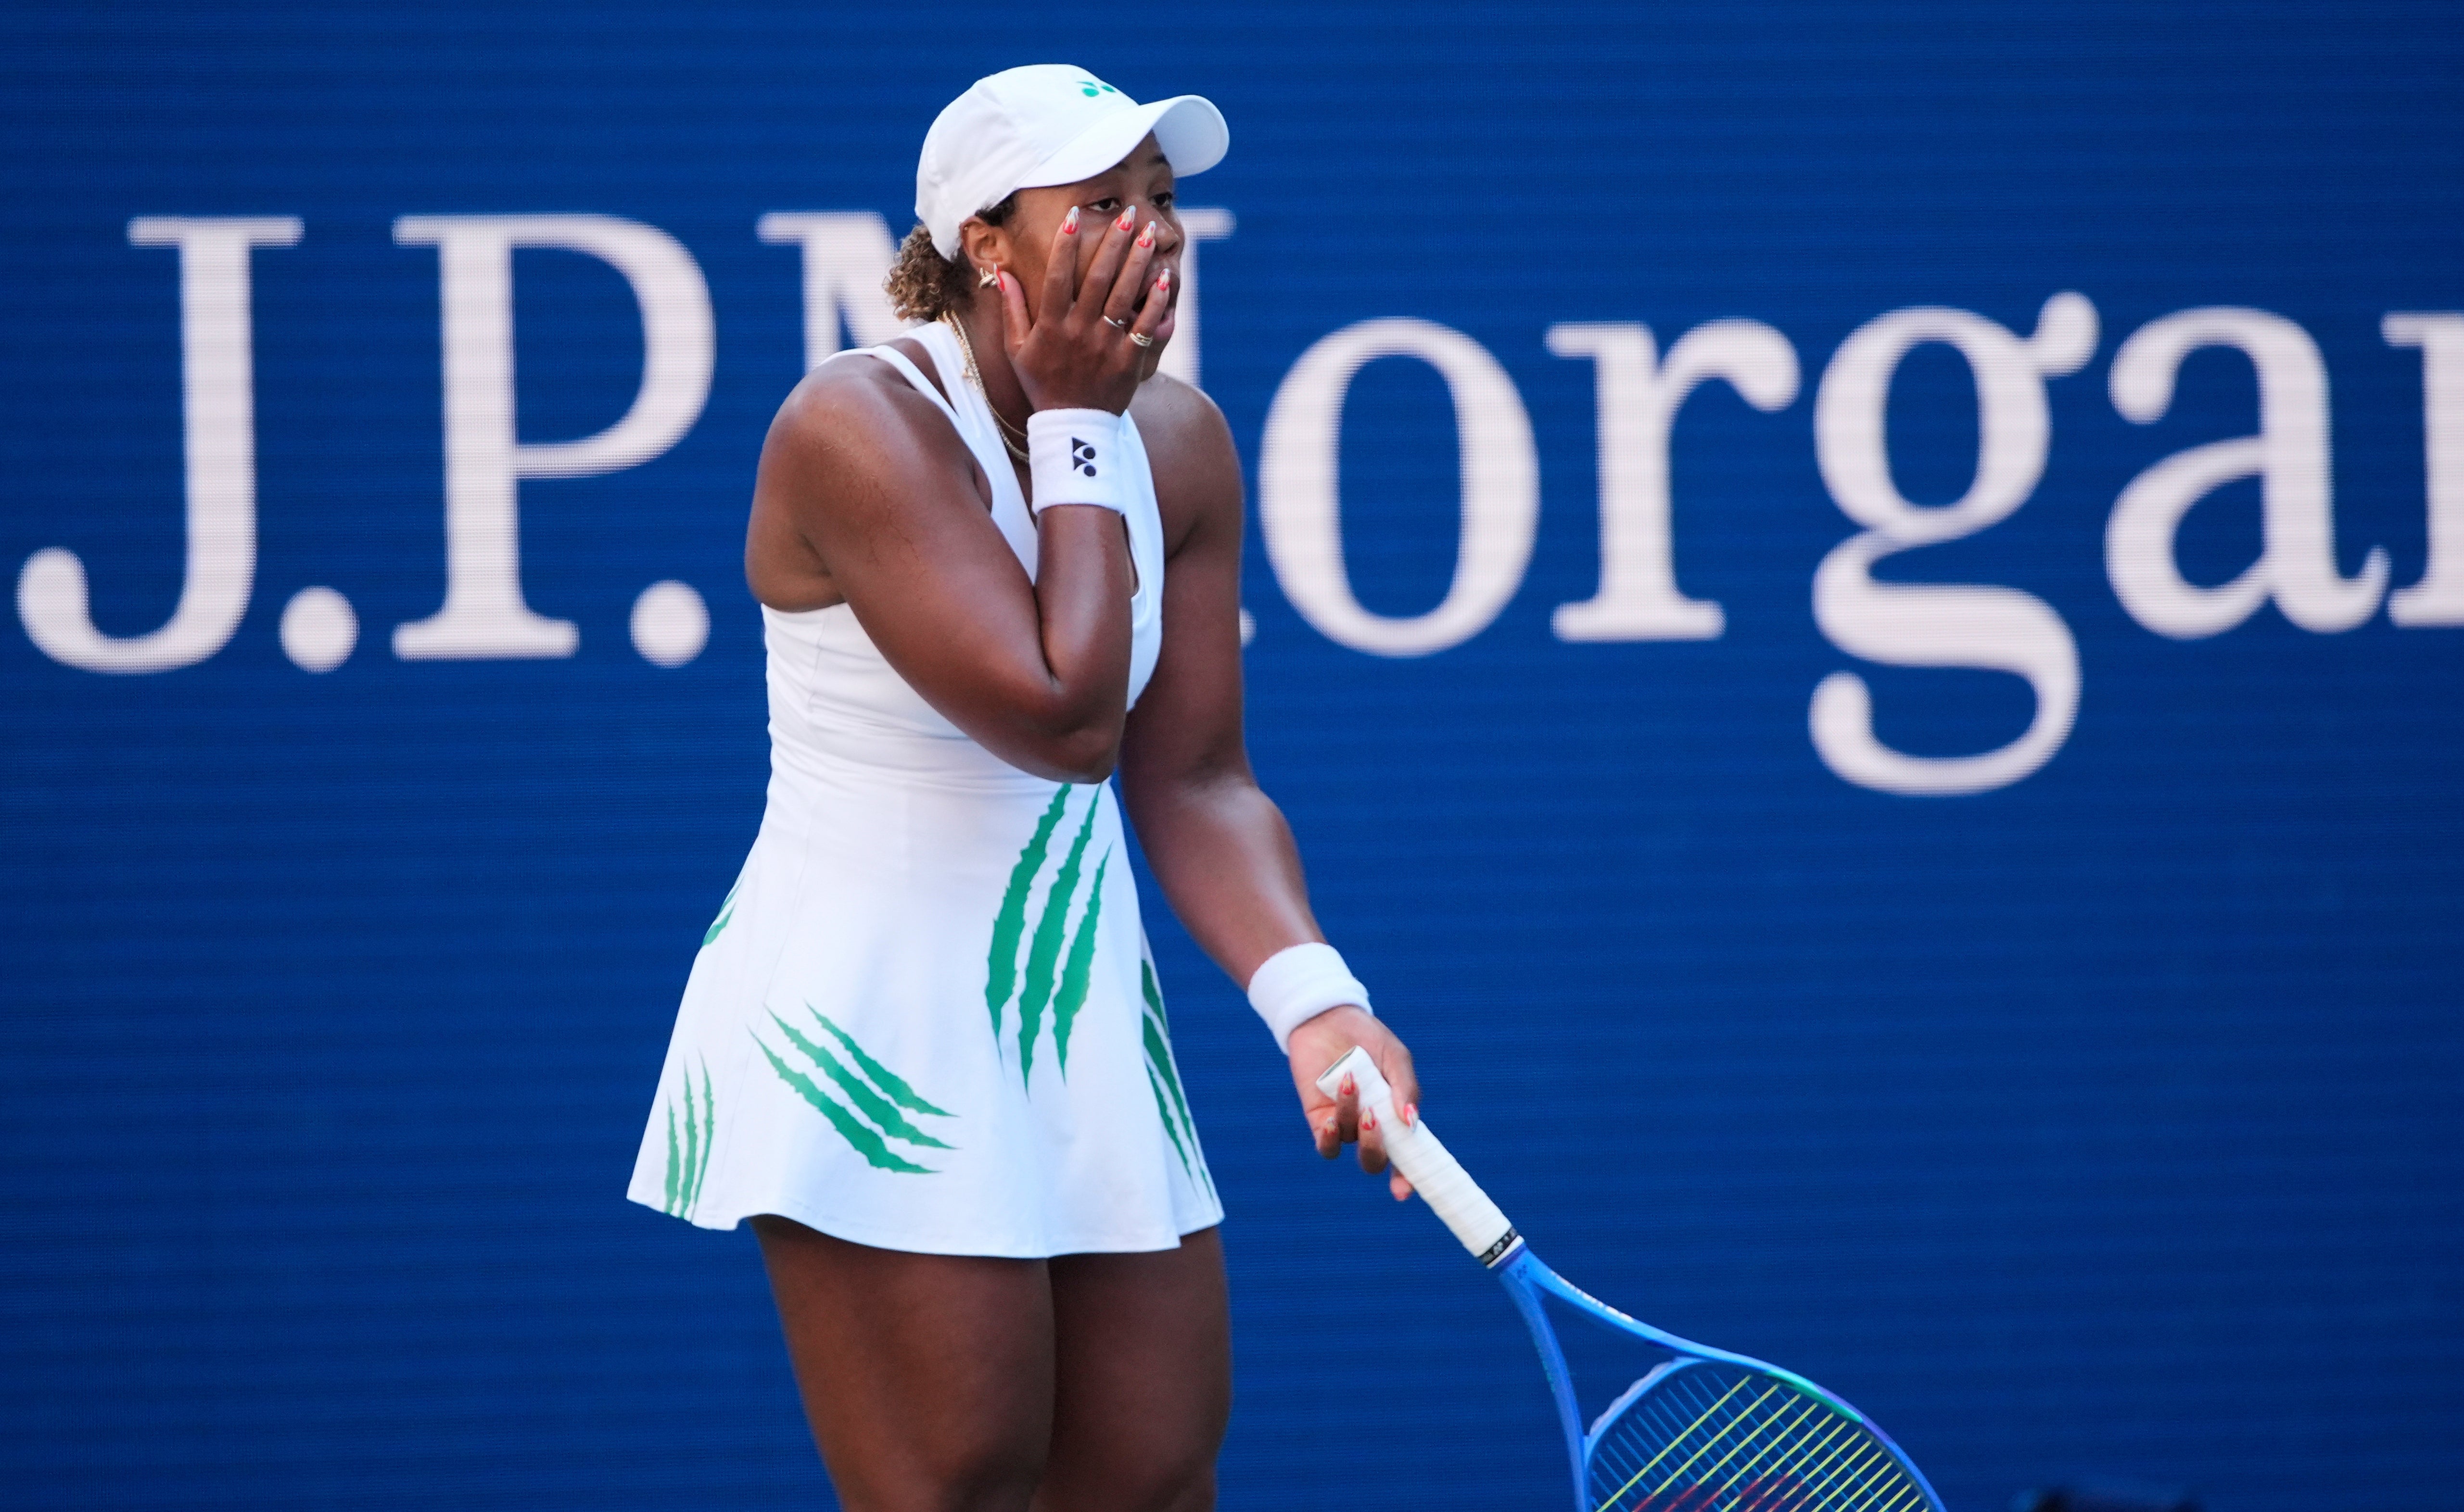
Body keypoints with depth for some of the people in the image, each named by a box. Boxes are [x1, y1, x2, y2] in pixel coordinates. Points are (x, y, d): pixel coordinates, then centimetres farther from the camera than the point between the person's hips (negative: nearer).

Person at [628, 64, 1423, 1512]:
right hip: (867, 1031, -7)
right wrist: (1078, 429, -16)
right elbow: (1066, 719, -25)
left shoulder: (1181, 443, 3)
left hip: (1083, 1009, 7)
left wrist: (1313, 1000, -13)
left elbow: (1193, 780, 3)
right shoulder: (858, 428, -18)